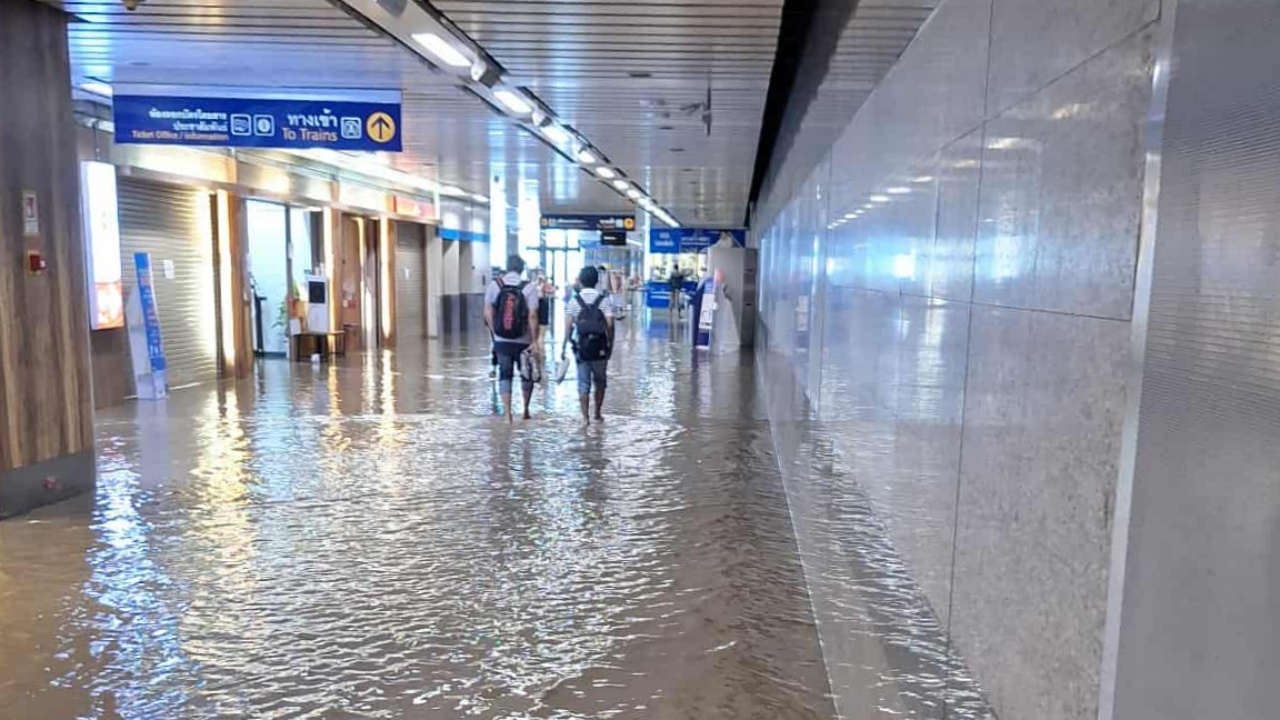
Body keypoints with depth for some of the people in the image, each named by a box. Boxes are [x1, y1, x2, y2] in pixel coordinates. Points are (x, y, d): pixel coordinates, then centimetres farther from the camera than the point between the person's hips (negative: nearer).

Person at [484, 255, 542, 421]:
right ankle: (526, 410, 26)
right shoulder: (529, 288, -9)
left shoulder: (494, 285, -2)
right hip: (523, 342, -1)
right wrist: (535, 342, -10)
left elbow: (488, 313, -2)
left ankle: (508, 414, 3)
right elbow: (532, 316, -13)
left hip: (501, 341, 1)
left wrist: (495, 332, 9)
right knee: (527, 375, 18)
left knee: (505, 376, 9)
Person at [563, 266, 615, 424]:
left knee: (583, 383, 5)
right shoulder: (604, 300, -3)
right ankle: (598, 412, 26)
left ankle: (585, 417, -1)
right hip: (600, 347, 0)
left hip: (580, 347, 0)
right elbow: (610, 325, -9)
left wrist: (564, 346, -2)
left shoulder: (574, 300, -1)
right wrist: (611, 344, 2)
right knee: (600, 380, 18)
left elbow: (568, 325, -6)